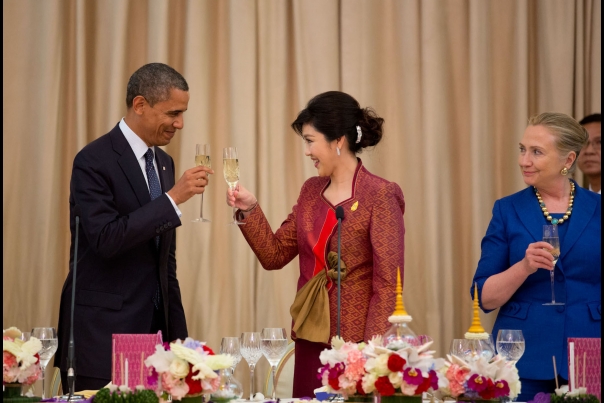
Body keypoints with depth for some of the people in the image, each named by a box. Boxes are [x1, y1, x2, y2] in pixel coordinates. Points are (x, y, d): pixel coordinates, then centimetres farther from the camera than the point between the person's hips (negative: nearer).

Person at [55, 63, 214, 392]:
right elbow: (106, 239, -21)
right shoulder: (94, 161, -10)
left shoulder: (164, 163, 14)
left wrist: (178, 331, 16)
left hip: (154, 327, 7)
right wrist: (173, 198, -22)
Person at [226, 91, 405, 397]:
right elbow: (274, 255, 13)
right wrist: (249, 210, 0)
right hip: (311, 341, 6)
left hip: (354, 343, -6)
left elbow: (388, 283, -13)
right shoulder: (311, 191, 10)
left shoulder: (380, 196, -11)